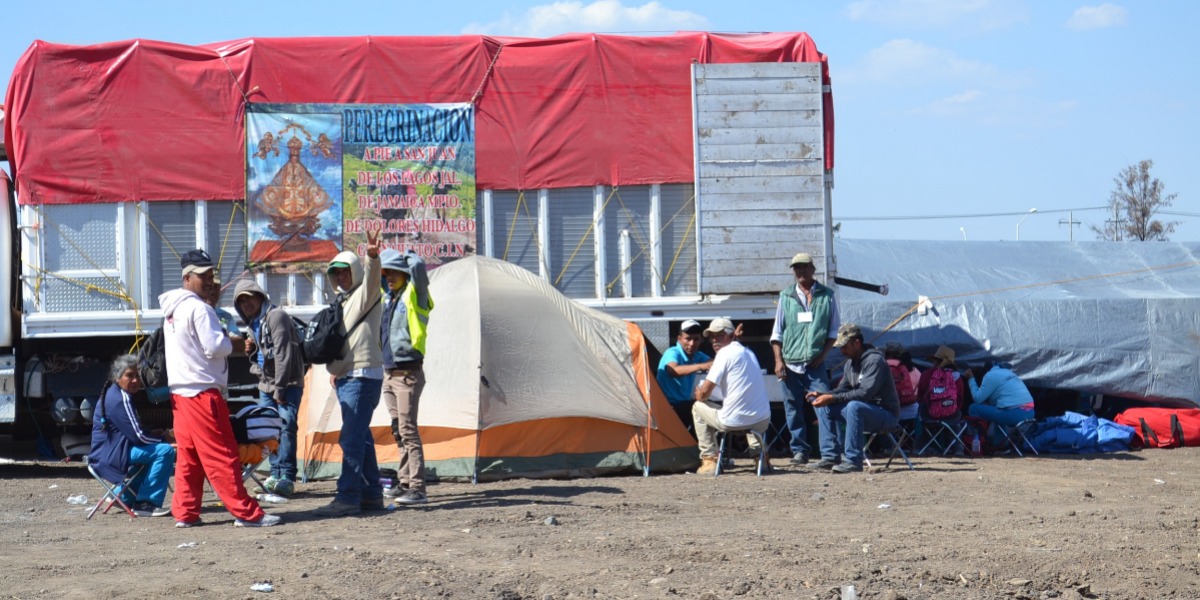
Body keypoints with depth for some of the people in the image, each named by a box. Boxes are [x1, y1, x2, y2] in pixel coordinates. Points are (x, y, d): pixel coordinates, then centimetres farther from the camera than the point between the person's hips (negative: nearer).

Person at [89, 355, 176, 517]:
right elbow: (138, 436, -20)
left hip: (108, 454, 11)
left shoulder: (114, 394, 16)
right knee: (165, 451, -22)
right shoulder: (120, 400, -17)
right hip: (110, 455, -11)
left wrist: (159, 434, 6)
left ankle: (126, 496, 29)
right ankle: (146, 504, -19)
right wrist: (165, 438, -5)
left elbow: (134, 431, 21)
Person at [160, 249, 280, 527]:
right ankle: (247, 513, -5)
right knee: (222, 457, -7)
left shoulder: (172, 309, 15)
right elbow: (215, 347, -20)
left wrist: (224, 340, 6)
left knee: (188, 456, 11)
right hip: (203, 392, -9)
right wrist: (231, 341, 1)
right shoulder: (198, 308, -14)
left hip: (181, 391, 9)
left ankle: (185, 513, 12)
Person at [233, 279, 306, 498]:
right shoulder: (253, 324, 16)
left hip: (288, 384, -9)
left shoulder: (276, 317, -13)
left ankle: (286, 477, -18)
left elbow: (283, 354, -19)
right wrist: (251, 351, 2)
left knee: (285, 426, -16)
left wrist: (279, 388, -20)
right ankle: (276, 473, 13)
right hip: (266, 384, 9)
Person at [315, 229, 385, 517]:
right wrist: (336, 370, 24)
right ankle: (372, 494, 17)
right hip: (346, 377, 10)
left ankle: (348, 497, -16)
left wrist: (372, 258, -49)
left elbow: (372, 279, -29)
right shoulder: (343, 300, 22)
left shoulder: (365, 295, -6)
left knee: (352, 437, -14)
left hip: (362, 376, -10)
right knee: (360, 437, 12)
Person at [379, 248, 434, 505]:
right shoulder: (388, 299, 14)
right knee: (398, 431, 12)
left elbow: (418, 266, -22)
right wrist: (377, 259, 15)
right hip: (389, 373, 8)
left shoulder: (414, 297, -7)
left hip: (408, 374, -8)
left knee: (408, 430, -14)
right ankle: (404, 483, 18)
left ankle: (417, 489, -16)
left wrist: (408, 255, -2)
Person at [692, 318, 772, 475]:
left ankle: (709, 460, 12)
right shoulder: (748, 352, 18)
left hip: (734, 421, -7)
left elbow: (704, 392, -11)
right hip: (763, 421, 7)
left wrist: (698, 394, 14)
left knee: (698, 407, 17)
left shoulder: (725, 353, -7)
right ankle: (758, 449, 21)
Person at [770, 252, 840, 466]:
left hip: (815, 365, -1)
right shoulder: (786, 296, 10)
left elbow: (834, 330, 9)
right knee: (794, 410, 4)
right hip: (790, 365, 2)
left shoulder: (826, 296, 7)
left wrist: (823, 354, -4)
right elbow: (777, 332, 10)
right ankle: (799, 451, 13)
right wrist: (778, 360, 0)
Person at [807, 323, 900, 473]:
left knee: (854, 406, -37)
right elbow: (842, 389, 14)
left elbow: (865, 393, -29)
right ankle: (829, 456, -5)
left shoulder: (874, 360, -18)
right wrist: (822, 395, -7)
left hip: (886, 414, -9)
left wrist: (832, 398, -30)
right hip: (863, 411, 9)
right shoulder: (851, 363, 10)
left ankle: (853, 460, -33)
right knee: (825, 407, 0)